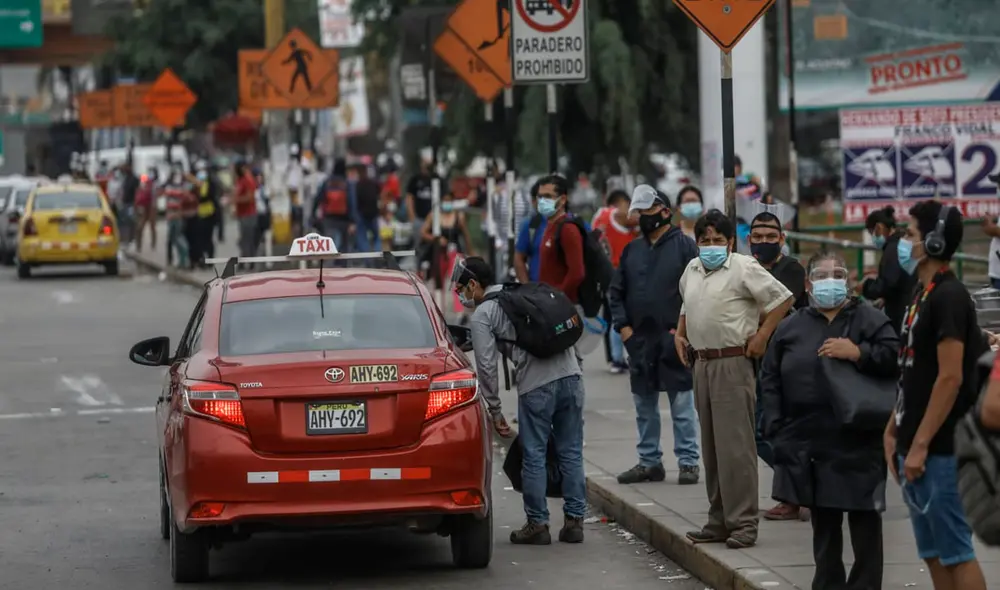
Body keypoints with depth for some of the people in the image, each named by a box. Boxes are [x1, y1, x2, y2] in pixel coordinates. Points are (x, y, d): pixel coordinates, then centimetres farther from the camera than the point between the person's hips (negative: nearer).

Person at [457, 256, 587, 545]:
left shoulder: (481, 315, 5)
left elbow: (486, 365, -2)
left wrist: (495, 410, 7)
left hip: (537, 385, -6)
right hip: (570, 373, 6)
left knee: (534, 456, 5)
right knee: (571, 452, 10)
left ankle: (537, 524, 10)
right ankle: (574, 521, 11)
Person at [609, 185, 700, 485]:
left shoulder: (684, 246, -3)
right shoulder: (631, 250, 14)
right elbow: (616, 292, 17)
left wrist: (682, 328, -13)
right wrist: (622, 325, 4)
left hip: (674, 338, -6)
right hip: (639, 340, 6)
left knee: (682, 405, -3)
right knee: (644, 406, 11)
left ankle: (688, 462, 1)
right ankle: (649, 461, 20)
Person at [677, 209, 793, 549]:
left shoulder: (743, 269, -8)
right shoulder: (692, 270, 15)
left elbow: (783, 298, -10)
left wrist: (762, 336, -11)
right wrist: (680, 335, 19)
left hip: (733, 365, -8)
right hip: (702, 364, 8)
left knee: (735, 445, -10)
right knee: (711, 447, 11)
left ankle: (743, 523, -9)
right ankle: (719, 520, 18)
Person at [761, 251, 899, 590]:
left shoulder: (869, 319, 3)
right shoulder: (791, 328, 11)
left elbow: (895, 358, -8)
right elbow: (770, 380, 10)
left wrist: (858, 353, -20)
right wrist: (777, 429, 1)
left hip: (858, 443, -3)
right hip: (808, 444, 3)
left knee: (864, 520, 0)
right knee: (823, 522, 11)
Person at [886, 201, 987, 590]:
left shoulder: (948, 296, -14)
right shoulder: (922, 295, 14)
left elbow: (950, 378, -20)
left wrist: (920, 445, -20)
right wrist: (895, 433, 16)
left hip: (939, 450, -9)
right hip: (916, 446, 9)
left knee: (956, 552, -6)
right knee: (933, 554, 12)